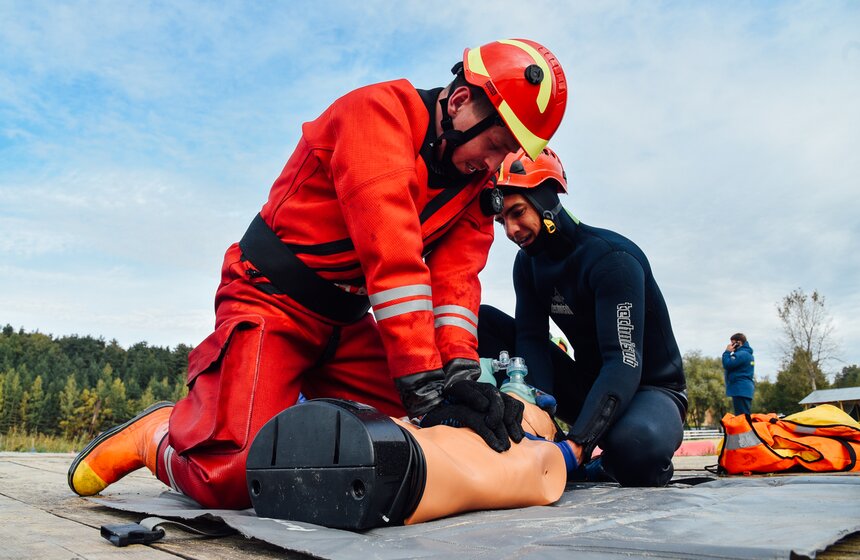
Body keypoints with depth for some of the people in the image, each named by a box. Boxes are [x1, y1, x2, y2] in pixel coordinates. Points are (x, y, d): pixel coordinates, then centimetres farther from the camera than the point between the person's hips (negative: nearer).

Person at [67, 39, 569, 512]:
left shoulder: (472, 182, 4)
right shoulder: (377, 112, -19)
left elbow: (454, 278, -7)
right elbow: (390, 255, -30)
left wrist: (461, 375, -22)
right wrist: (426, 385, -31)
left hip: (346, 321, 8)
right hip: (272, 301, -7)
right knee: (238, 476, -21)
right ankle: (158, 434, 12)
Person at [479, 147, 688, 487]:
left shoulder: (613, 257, -24)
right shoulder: (529, 263, -2)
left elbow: (625, 364, -32)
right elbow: (531, 341, -11)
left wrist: (577, 444, -43)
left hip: (652, 388, -5)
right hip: (589, 384, 6)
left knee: (637, 444, -43)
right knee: (481, 320, -10)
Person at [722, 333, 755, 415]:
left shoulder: (741, 354, -13)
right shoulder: (747, 353, 21)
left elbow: (727, 364, -18)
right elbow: (733, 365, 22)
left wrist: (727, 352, -6)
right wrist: (730, 353, 13)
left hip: (741, 390, -11)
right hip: (746, 390, 11)